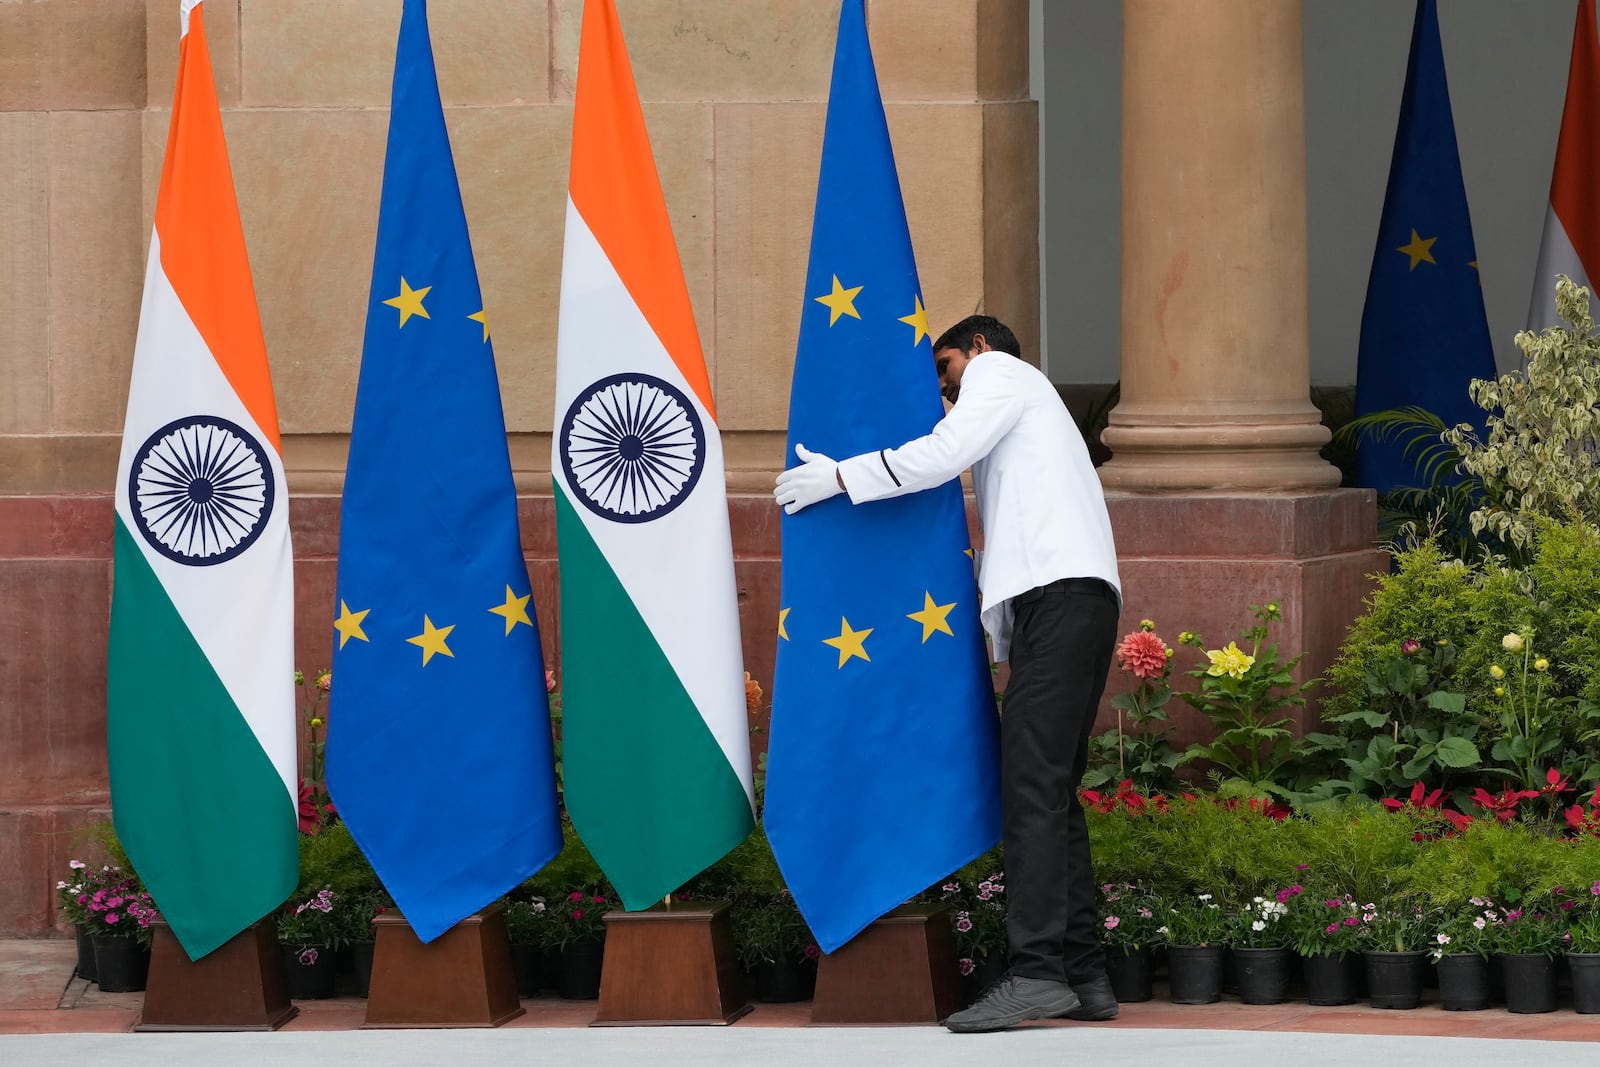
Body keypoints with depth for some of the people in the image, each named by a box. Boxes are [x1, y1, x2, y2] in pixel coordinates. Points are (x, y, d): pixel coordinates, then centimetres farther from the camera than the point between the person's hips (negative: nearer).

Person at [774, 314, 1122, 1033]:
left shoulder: (998, 370, 10)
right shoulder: (1030, 408, 37)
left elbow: (945, 451, -7)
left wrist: (840, 476, -3)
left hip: (1061, 593, -10)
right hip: (1066, 602, 10)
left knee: (1032, 786, -17)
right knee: (1050, 793, 7)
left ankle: (1037, 971, -26)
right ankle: (1083, 976, 4)